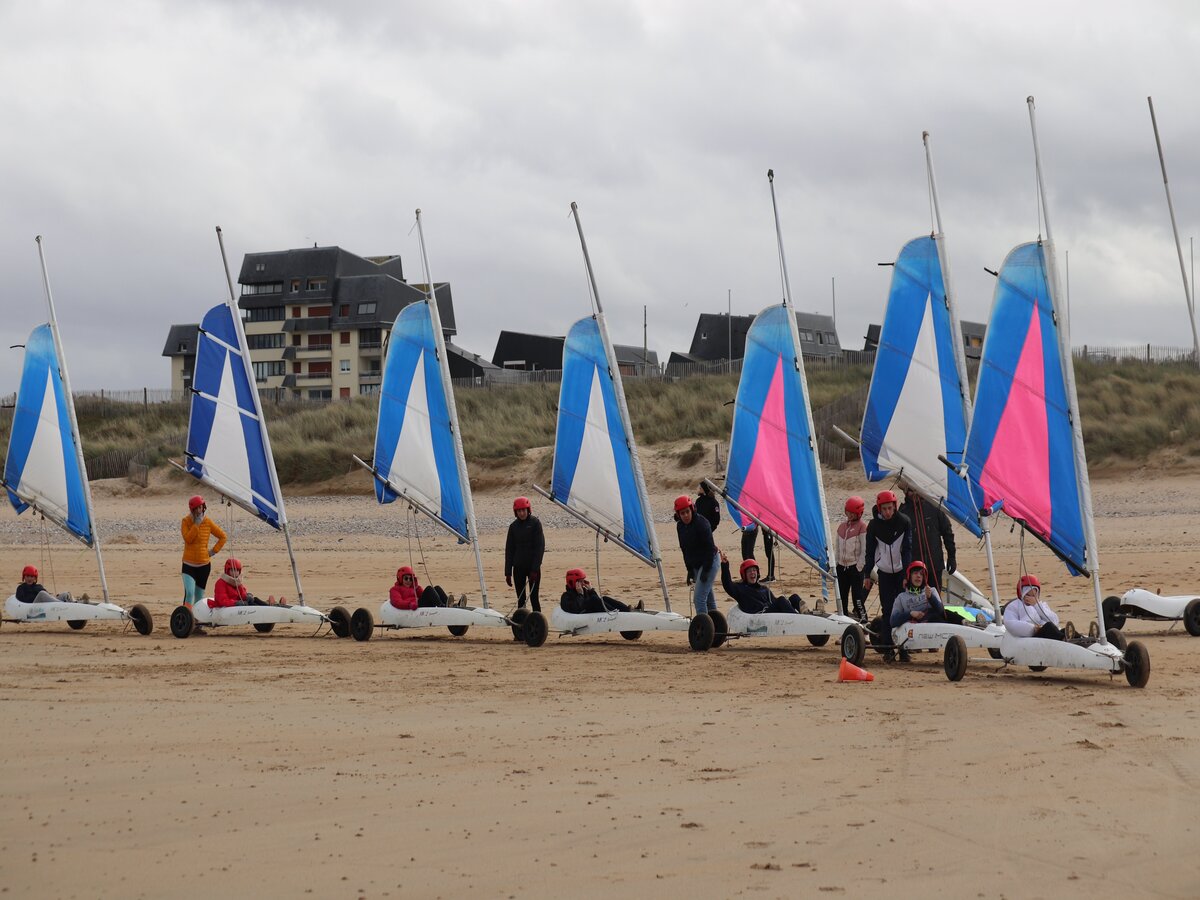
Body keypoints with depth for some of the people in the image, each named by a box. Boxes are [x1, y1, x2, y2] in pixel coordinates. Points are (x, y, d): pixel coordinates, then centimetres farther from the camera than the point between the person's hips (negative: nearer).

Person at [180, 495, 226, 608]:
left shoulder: (208, 522, 0)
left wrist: (214, 551, 0)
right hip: (189, 564, -2)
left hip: (204, 564, 2)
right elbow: (188, 539, -17)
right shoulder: (186, 521, -3)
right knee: (189, 592, -18)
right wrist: (196, 524, -18)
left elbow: (222, 536, 9)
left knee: (199, 595, 9)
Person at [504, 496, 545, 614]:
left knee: (534, 598, -6)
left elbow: (540, 547, -9)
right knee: (520, 600, 5)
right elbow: (509, 549, 9)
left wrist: (535, 569, -15)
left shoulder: (535, 523, -5)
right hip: (518, 567, 4)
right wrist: (508, 572, 5)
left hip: (533, 567, -4)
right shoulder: (514, 526, 7)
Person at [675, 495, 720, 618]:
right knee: (708, 598, 14)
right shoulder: (680, 526, 4)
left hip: (710, 562, -8)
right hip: (696, 565, 8)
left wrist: (706, 570, -20)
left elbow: (710, 547, -19)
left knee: (699, 598, -15)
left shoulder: (701, 523, -19)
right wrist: (690, 570, 9)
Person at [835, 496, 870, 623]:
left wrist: (859, 567, -13)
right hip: (842, 566, 6)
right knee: (842, 595, 9)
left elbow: (864, 549, -9)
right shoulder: (842, 526, 14)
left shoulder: (862, 526, -6)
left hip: (855, 566, -6)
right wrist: (837, 563, 12)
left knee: (857, 595, -9)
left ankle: (862, 619, -6)